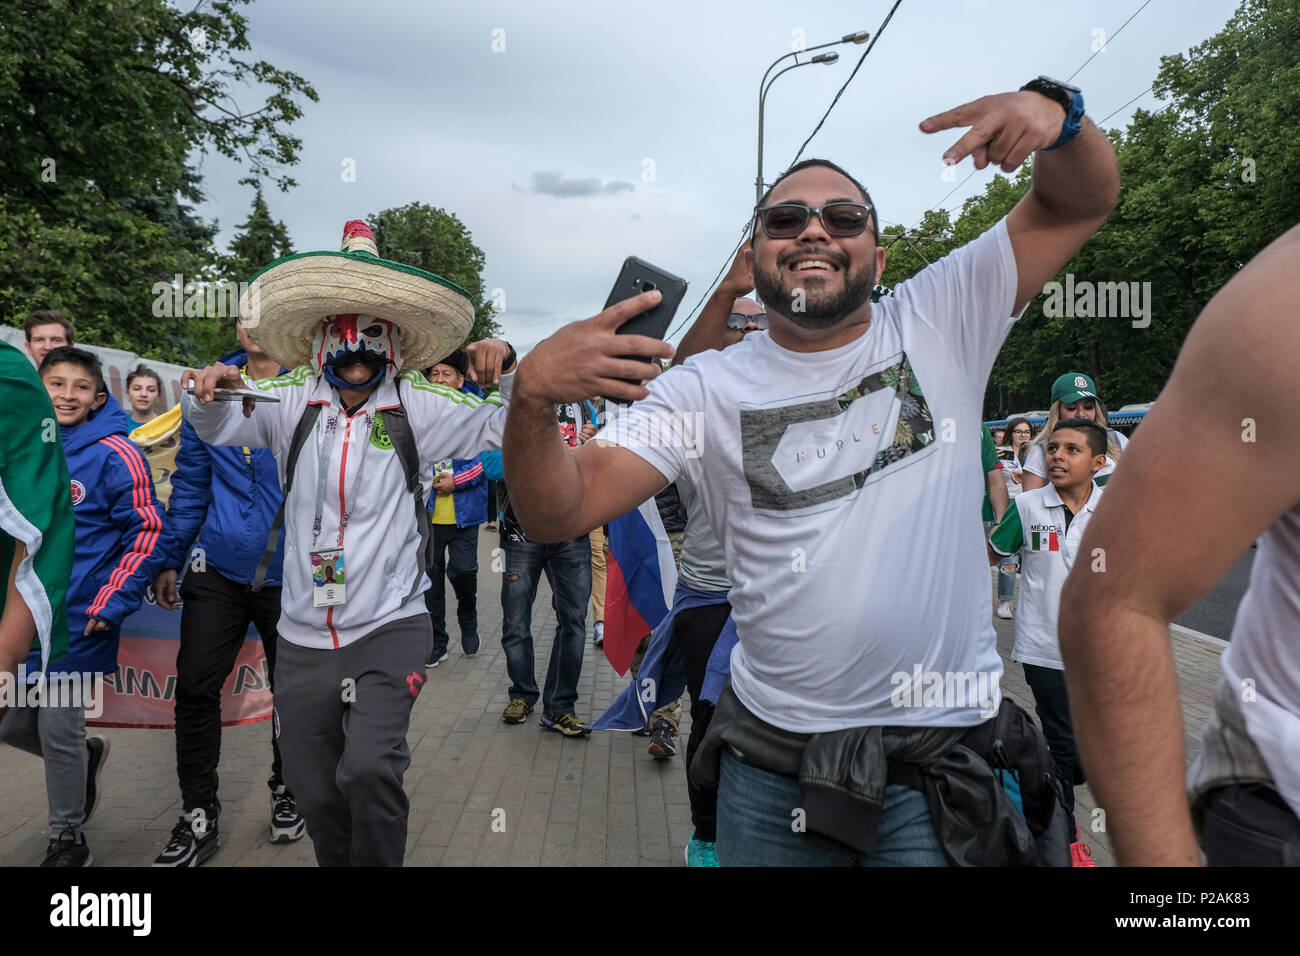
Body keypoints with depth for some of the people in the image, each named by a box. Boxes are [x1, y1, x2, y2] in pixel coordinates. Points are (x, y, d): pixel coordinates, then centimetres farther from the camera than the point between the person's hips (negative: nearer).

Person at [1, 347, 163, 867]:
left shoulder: (114, 455, -12)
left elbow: (147, 532, -12)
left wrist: (112, 604, -15)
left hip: (77, 622, -6)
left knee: (58, 730, 2)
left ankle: (68, 840, 23)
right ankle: (86, 755, 44)